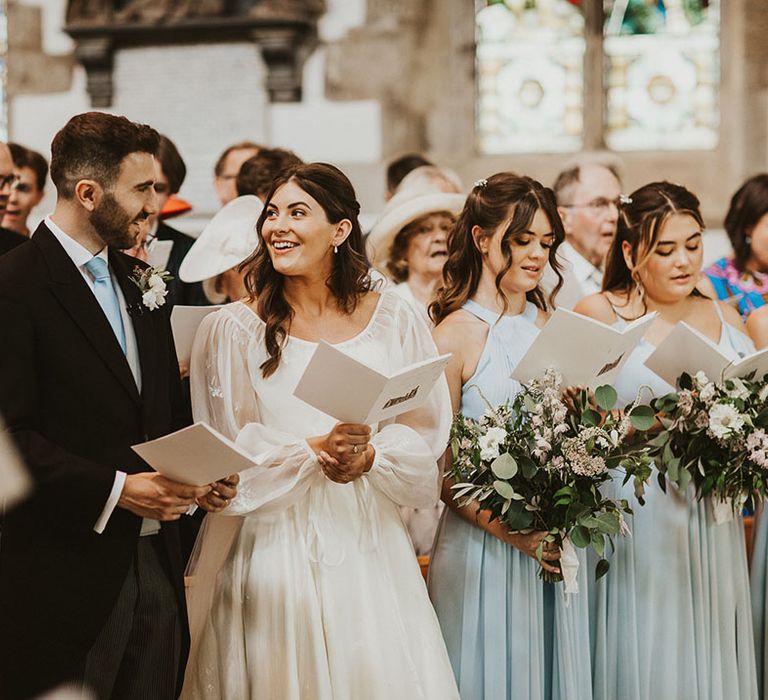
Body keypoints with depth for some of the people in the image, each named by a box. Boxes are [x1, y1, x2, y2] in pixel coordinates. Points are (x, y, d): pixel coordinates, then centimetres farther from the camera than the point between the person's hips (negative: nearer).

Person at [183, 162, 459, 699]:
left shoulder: (393, 321, 5)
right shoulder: (233, 329, -1)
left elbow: (425, 434, 4)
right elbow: (224, 454, -4)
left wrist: (370, 456, -14)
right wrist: (313, 451, -16)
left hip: (369, 547, 2)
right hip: (275, 547, -2)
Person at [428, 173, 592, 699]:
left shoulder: (551, 326, 8)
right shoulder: (455, 335, -9)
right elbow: (440, 468, -10)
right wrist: (515, 534, -19)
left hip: (558, 544, 5)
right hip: (486, 548, -5)